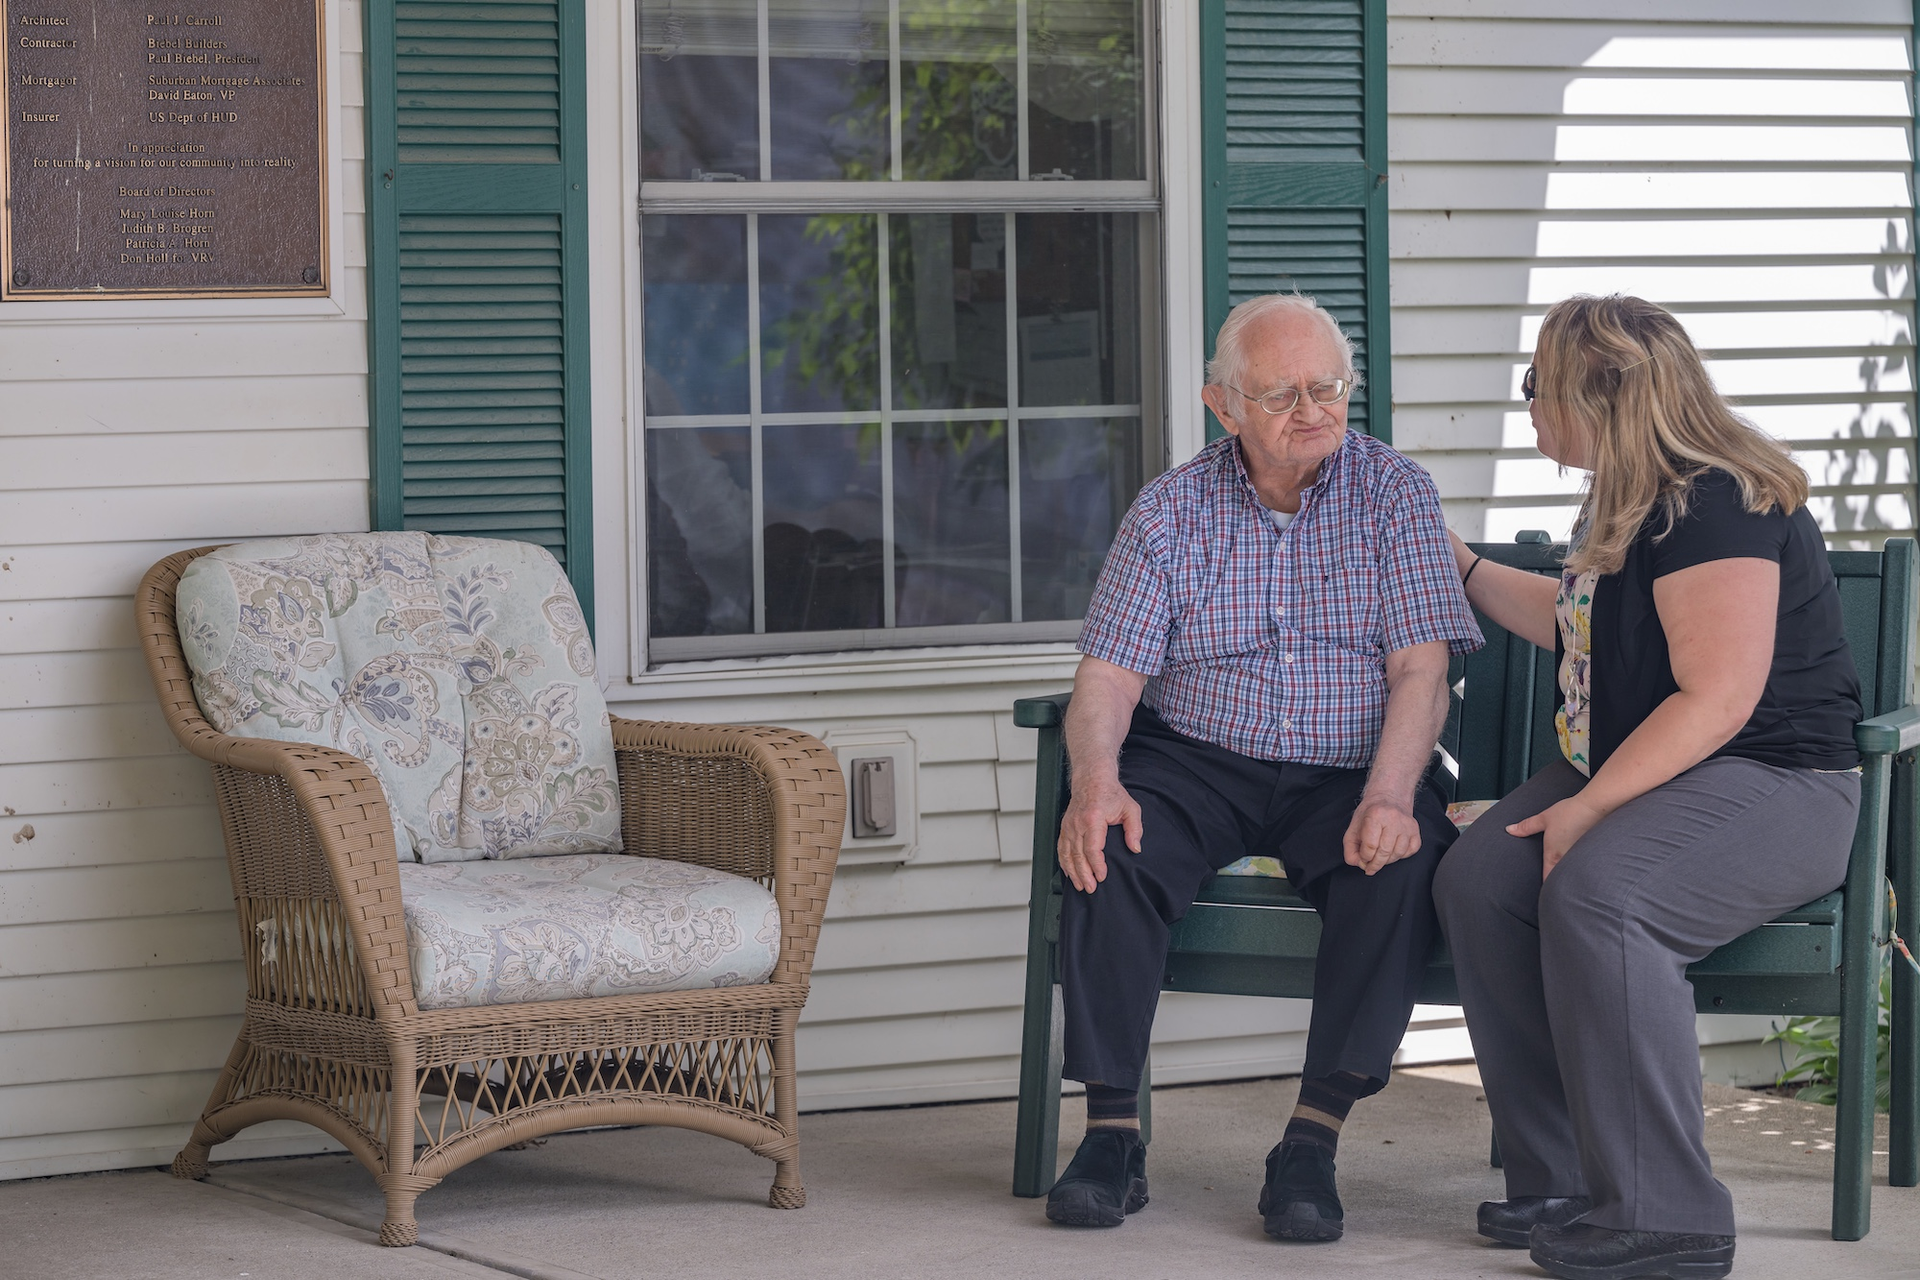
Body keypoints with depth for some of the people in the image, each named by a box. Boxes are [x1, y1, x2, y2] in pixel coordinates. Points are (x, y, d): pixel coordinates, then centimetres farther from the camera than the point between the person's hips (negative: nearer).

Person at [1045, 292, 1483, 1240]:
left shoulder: (1392, 494, 1)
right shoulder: (1171, 511, 4)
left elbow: (1421, 673, -7)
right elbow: (1108, 676, -2)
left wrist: (1388, 797, -26)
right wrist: (1095, 779, -24)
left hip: (1344, 772, -1)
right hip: (1198, 762, 1)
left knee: (1407, 860, -33)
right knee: (1108, 844, -30)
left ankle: (1314, 1137, -28)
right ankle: (1111, 1130, -23)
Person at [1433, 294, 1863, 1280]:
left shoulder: (1715, 506, -17)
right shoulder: (1623, 503, 15)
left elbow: (1717, 700, -24)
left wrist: (1587, 810, -24)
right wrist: (1466, 571, 40)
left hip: (1775, 786, -10)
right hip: (1622, 770, 10)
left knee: (1595, 894, -35)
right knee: (1477, 882, -15)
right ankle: (1561, 1182, -12)